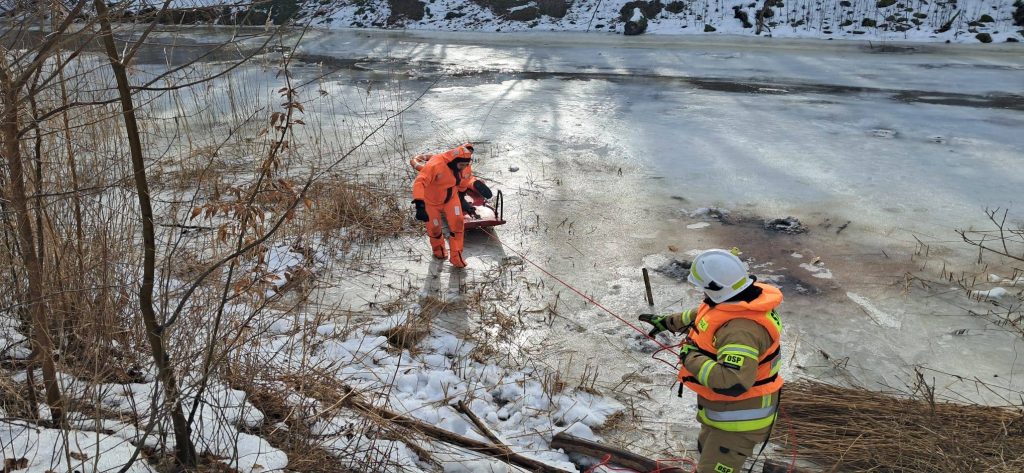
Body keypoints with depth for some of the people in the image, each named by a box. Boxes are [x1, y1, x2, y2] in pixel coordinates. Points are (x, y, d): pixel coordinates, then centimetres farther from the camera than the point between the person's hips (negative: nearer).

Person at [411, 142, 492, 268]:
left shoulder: (465, 168, -19)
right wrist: (419, 204, -57)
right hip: (432, 200, -4)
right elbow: (420, 182, -45)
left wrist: (462, 200, 13)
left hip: (451, 197, 4)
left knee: (457, 223, -10)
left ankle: (456, 256, 8)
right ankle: (438, 249, 47)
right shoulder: (436, 165, -39)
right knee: (434, 227, 13)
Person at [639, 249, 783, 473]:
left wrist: (691, 357, -32)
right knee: (707, 449, 32)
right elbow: (702, 316, 16)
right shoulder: (736, 301, -5)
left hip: (739, 418, -10)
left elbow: (732, 383, -45)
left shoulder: (741, 330, -37)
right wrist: (667, 321, 26)